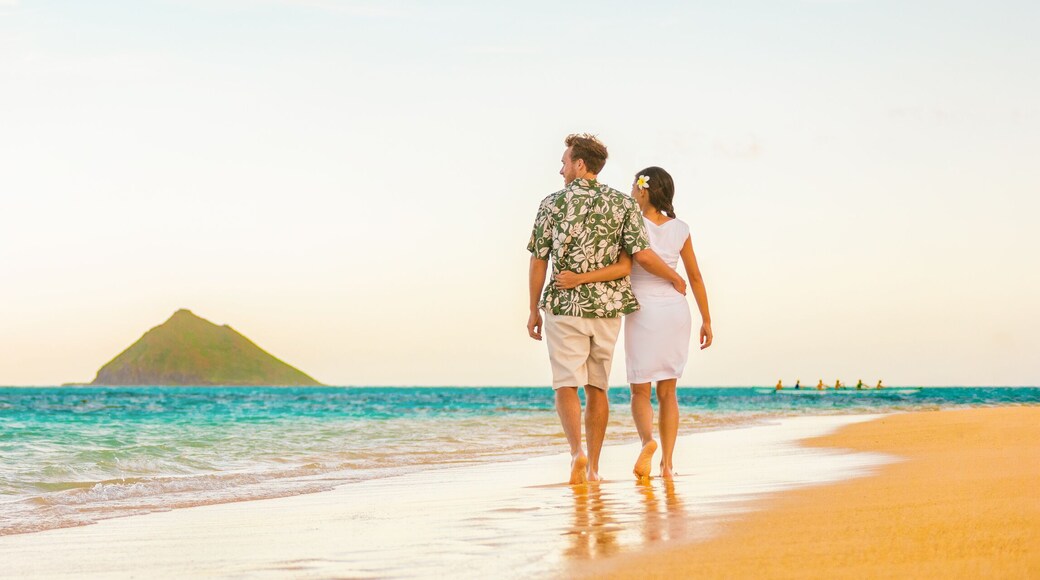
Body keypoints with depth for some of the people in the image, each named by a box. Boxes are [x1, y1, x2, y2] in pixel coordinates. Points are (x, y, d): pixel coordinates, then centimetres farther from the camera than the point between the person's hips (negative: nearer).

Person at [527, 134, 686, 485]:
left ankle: (577, 452, -25)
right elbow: (643, 256, -9)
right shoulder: (622, 204, 1)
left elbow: (538, 262, -1)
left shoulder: (552, 204, -3)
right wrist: (675, 278, 9)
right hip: (607, 309, 3)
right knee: (597, 388, 12)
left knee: (566, 387, -1)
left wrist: (533, 311, 8)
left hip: (564, 307, -3)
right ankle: (593, 467, 13)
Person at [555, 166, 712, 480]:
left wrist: (579, 278, -28)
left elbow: (624, 267, -24)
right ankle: (667, 462, 2)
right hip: (676, 312, 4)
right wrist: (706, 321, 14)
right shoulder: (680, 229, 4)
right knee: (667, 391, 10)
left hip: (643, 312, -3)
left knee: (640, 391, 5)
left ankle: (647, 440, -24)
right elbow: (695, 277, 8)